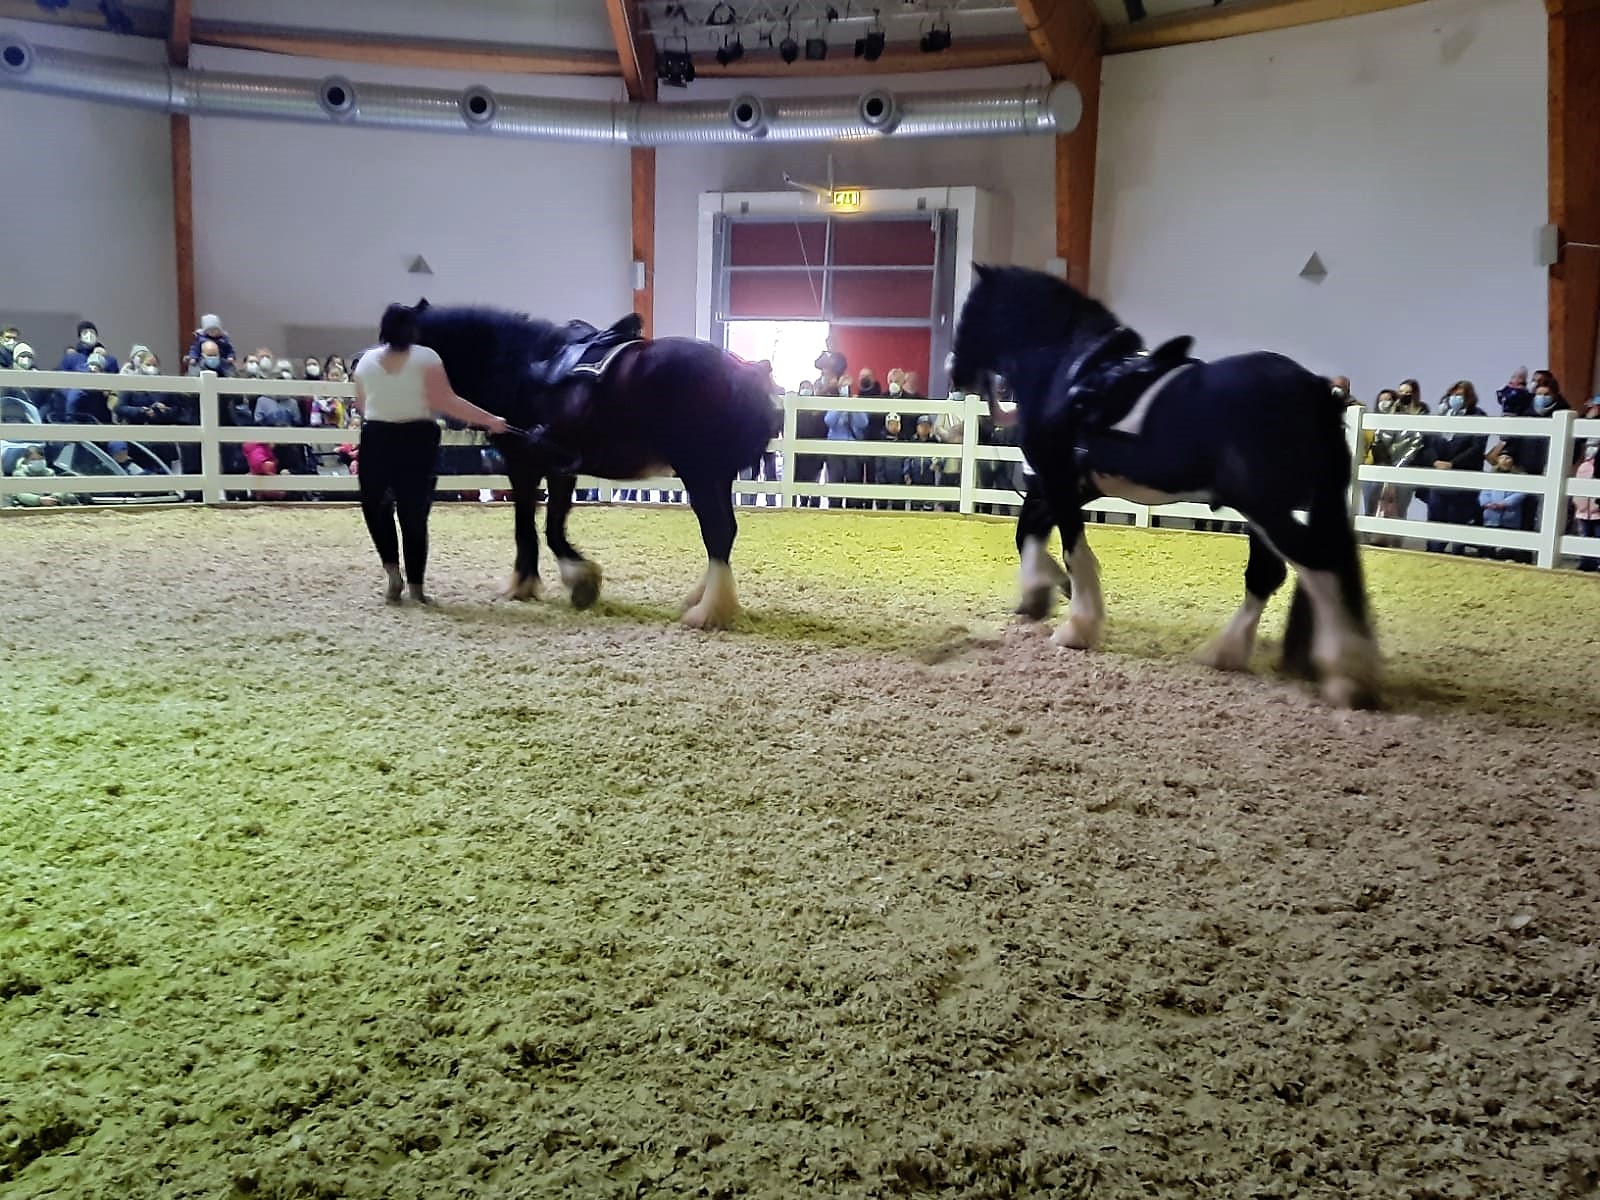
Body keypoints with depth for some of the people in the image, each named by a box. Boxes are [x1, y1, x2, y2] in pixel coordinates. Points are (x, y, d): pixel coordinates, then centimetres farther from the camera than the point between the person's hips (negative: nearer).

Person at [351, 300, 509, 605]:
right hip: (417, 440, -2)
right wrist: (490, 420, -9)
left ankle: (392, 570, 3)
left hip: (376, 439, 2)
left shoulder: (367, 360, 5)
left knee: (375, 505, 18)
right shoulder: (426, 358, -6)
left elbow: (361, 407, 14)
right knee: (414, 512, 4)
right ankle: (416, 584, 6)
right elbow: (446, 402, -13)